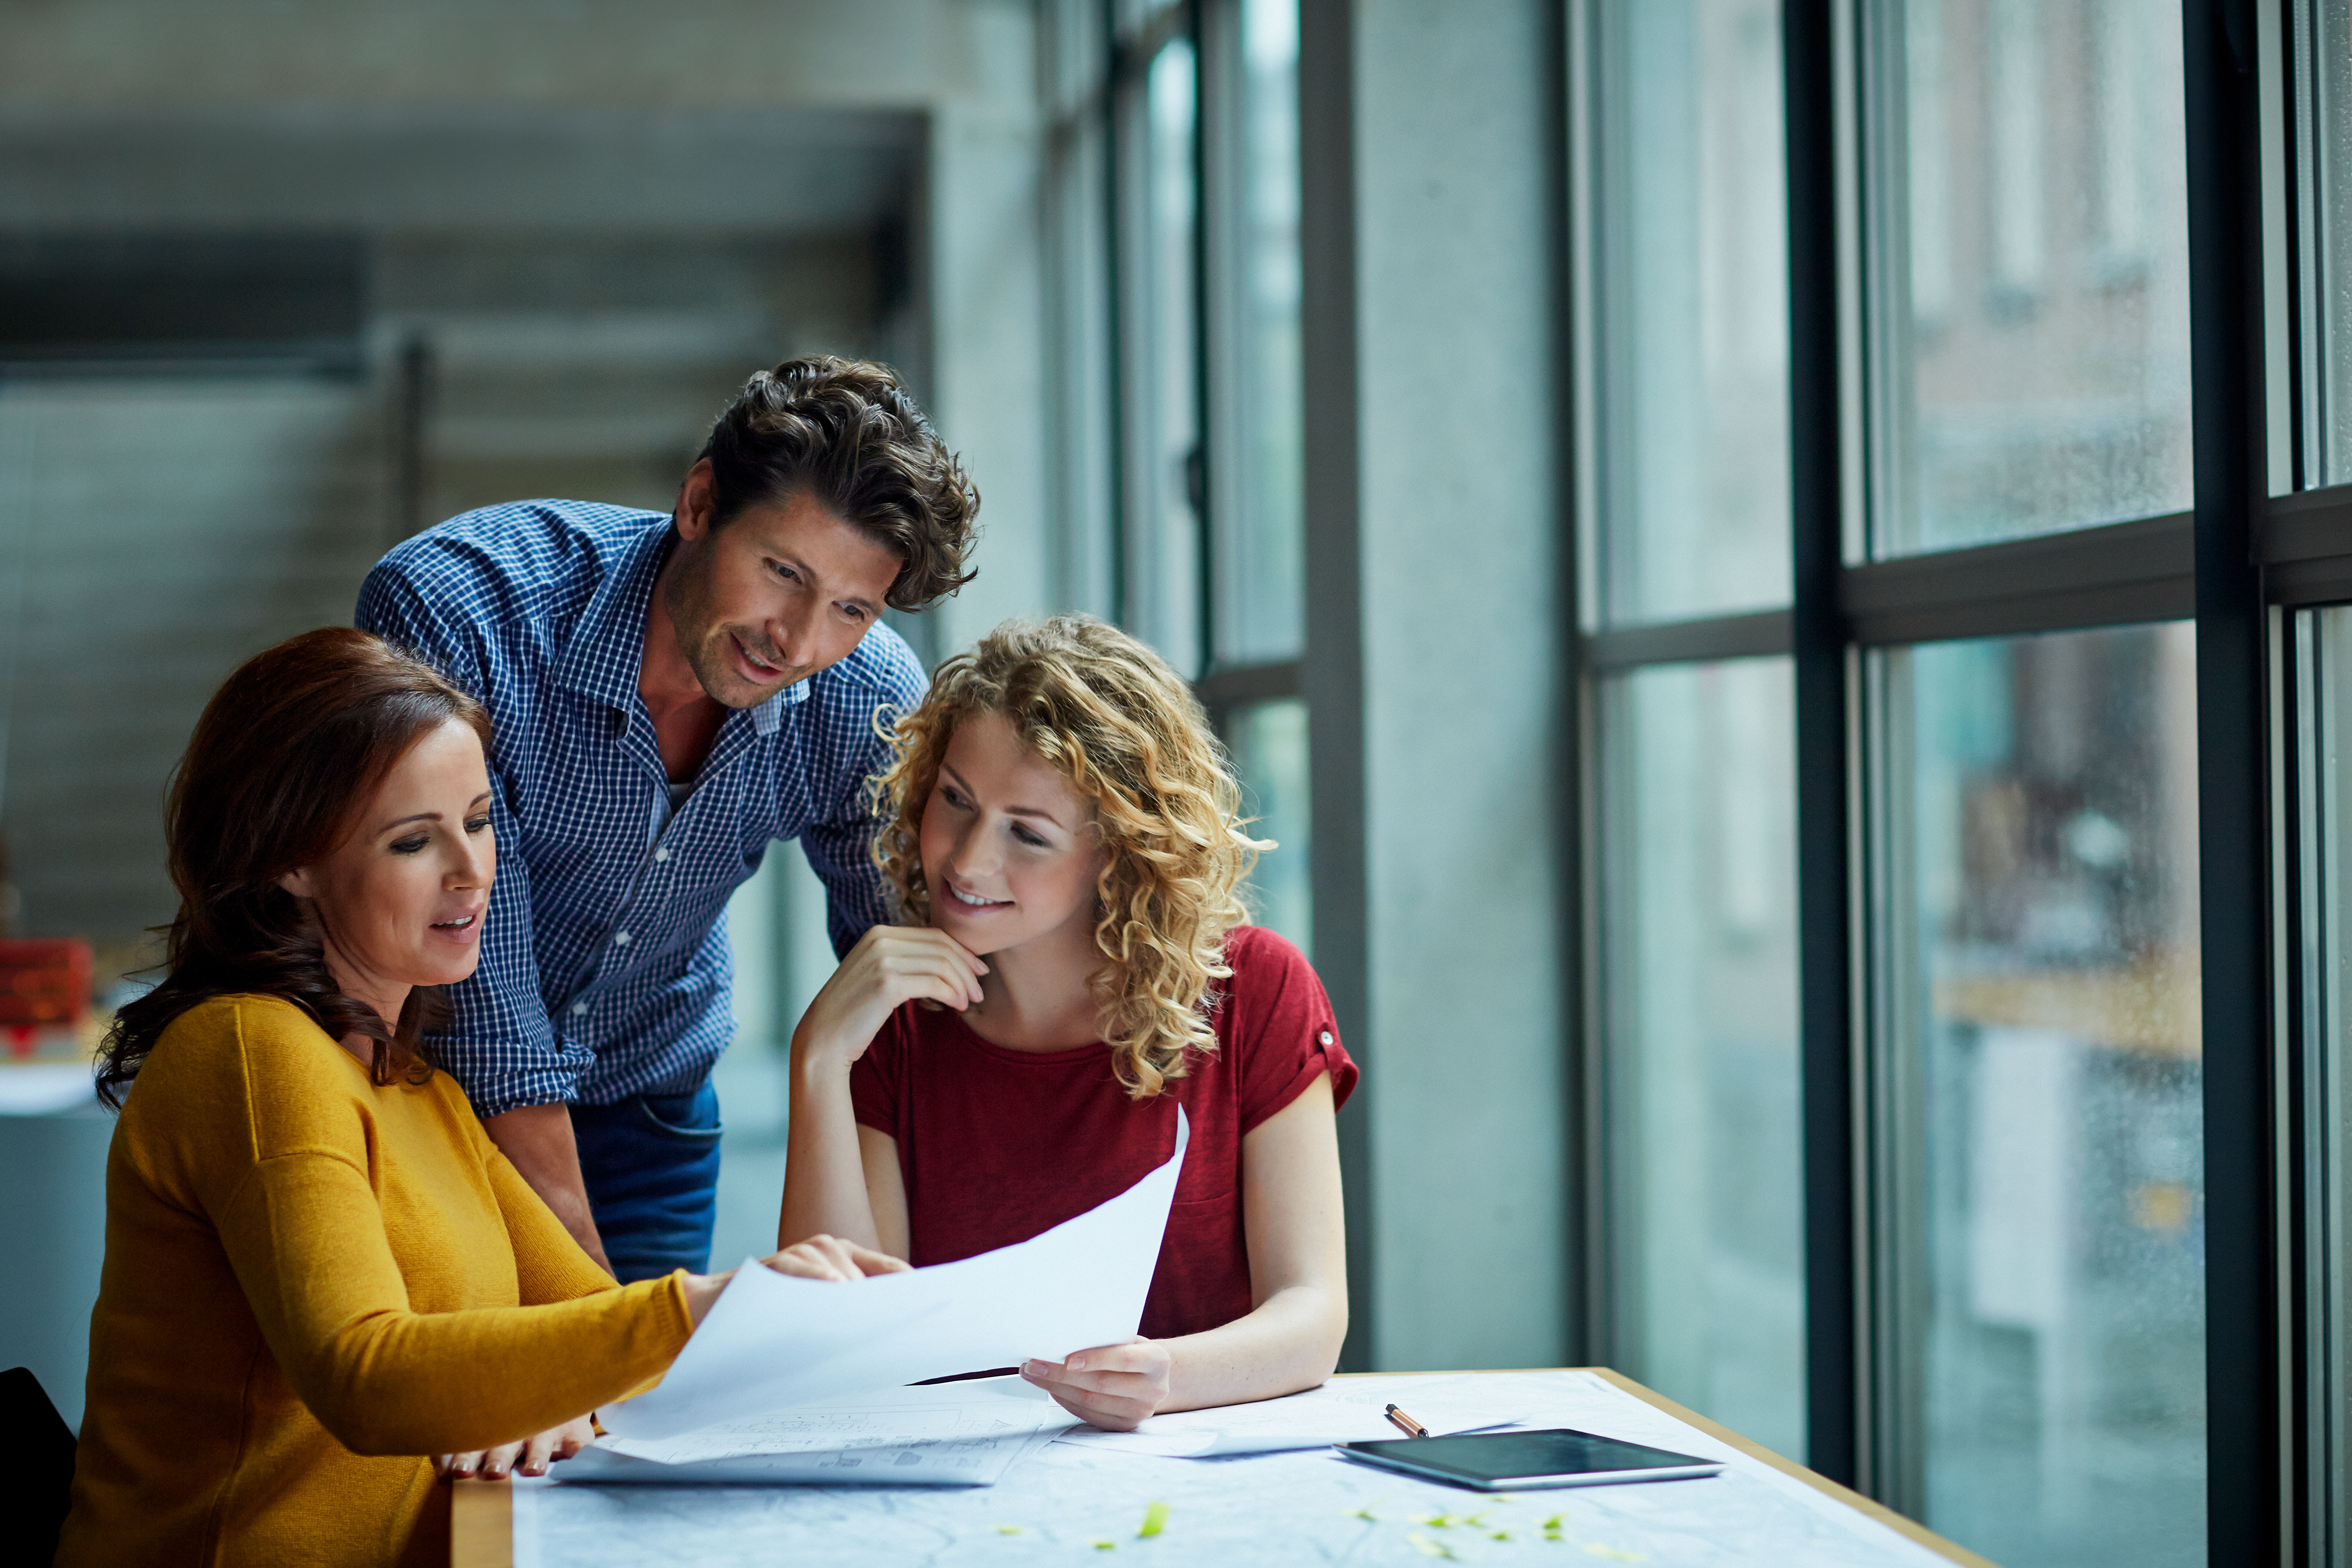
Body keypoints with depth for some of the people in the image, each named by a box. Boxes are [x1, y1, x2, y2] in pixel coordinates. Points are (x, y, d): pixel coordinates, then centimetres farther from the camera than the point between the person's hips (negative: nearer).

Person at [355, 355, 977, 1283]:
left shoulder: (869, 702, -20)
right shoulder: (450, 613, -32)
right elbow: (478, 995, -32)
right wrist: (584, 1284, -32)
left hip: (645, 1093, 3)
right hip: (409, 1078, -3)